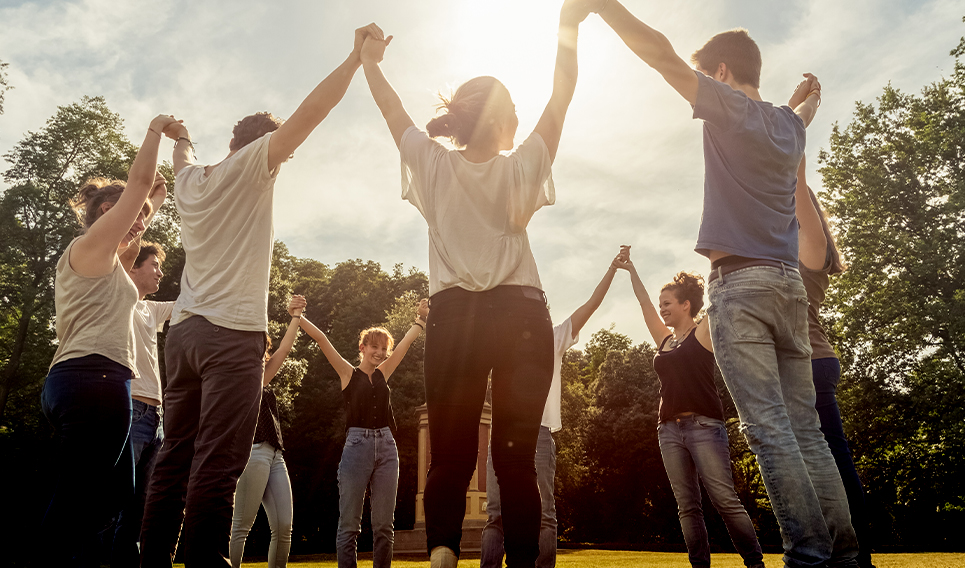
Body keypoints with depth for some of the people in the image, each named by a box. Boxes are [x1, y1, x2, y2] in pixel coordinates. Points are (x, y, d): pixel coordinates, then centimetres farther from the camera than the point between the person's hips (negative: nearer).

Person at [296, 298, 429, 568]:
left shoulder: (383, 374, 15)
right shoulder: (348, 373, 6)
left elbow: (407, 340, 20)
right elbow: (321, 339, -1)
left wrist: (421, 318, 19)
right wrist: (297, 316, -6)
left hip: (386, 447, 4)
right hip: (357, 445, -4)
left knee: (384, 524, 5)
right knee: (349, 523, -1)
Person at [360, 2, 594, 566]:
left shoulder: (434, 166, 5)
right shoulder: (521, 168, 3)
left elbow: (393, 109, 19)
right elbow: (561, 97, 12)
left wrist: (369, 62, 34)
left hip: (454, 315, 1)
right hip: (521, 314, -1)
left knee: (450, 451, 3)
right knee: (517, 452, 1)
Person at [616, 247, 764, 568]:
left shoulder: (703, 332, 3)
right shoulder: (664, 339, 18)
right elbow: (643, 300, 23)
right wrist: (630, 268, 28)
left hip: (704, 426, -6)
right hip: (669, 429, 6)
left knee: (725, 500, -9)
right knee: (687, 506, 3)